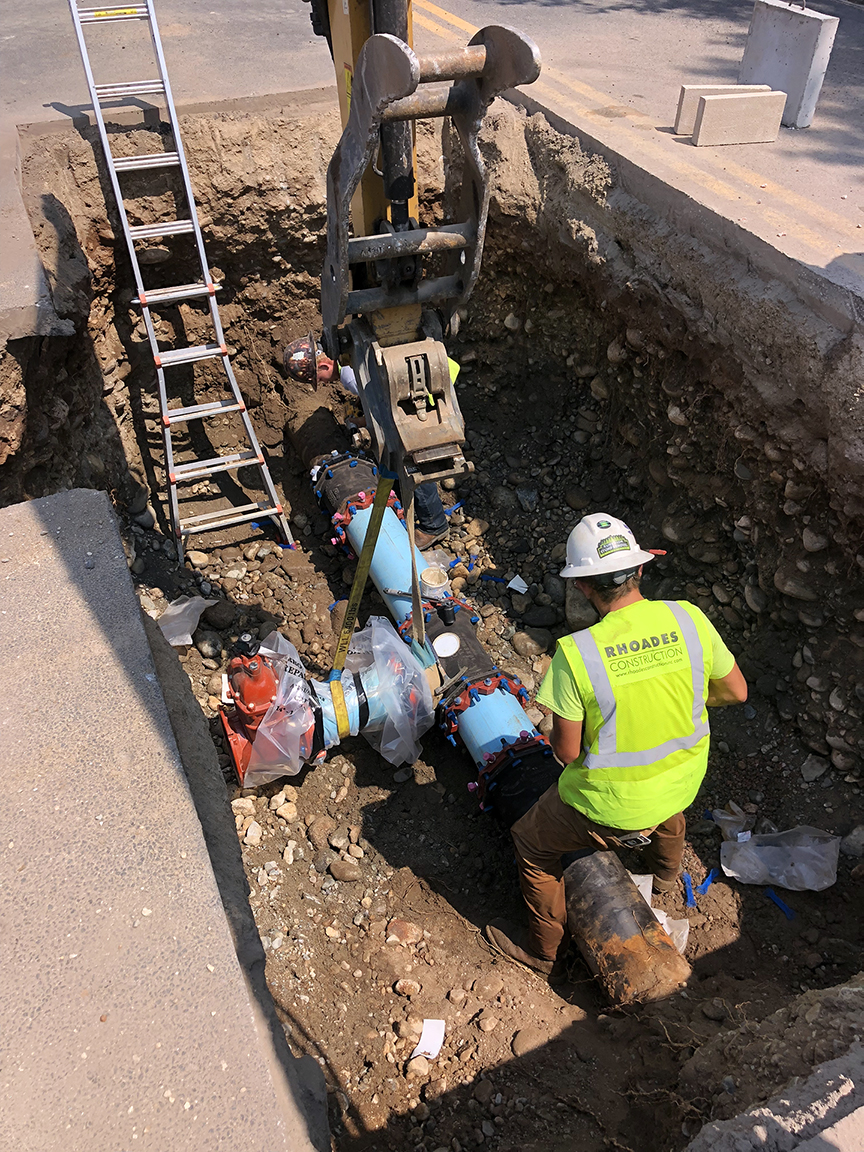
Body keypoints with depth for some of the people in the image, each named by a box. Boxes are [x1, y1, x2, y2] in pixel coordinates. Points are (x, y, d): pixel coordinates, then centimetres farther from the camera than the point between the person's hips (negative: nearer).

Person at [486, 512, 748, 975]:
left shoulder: (575, 653, -29)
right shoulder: (689, 619, -17)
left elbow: (567, 750, -20)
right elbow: (735, 691, -2)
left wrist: (556, 733, 2)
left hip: (610, 803, -5)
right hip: (683, 787, 5)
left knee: (532, 845, 22)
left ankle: (543, 949, 43)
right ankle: (666, 872, 67)